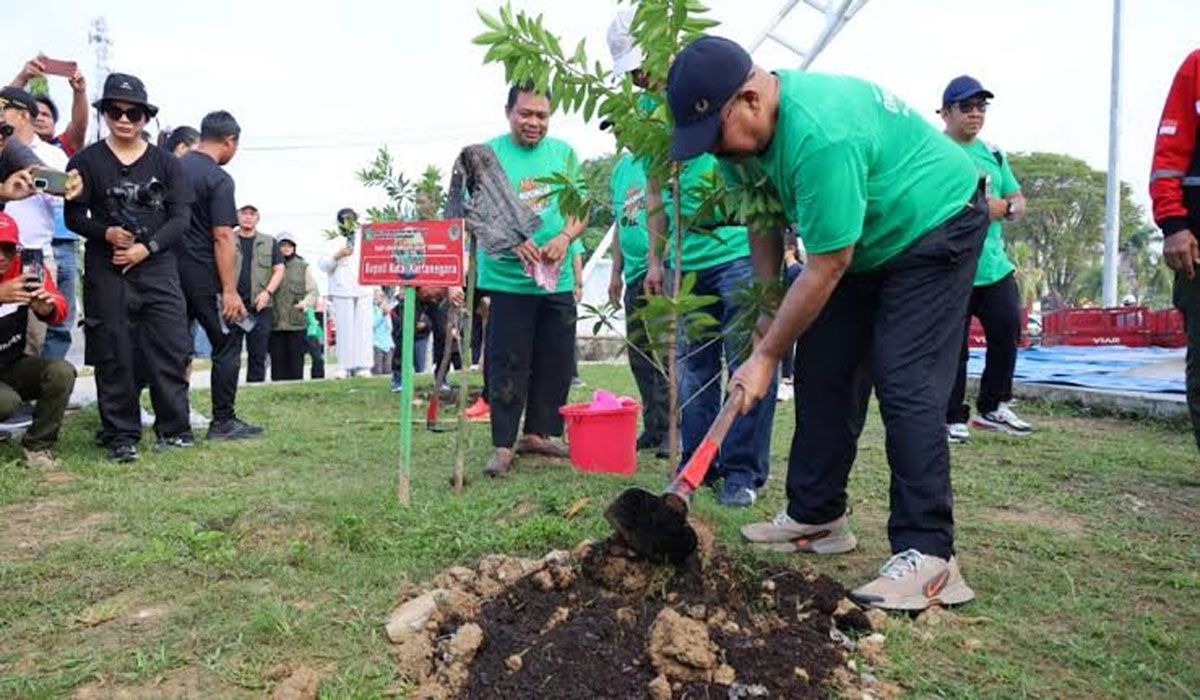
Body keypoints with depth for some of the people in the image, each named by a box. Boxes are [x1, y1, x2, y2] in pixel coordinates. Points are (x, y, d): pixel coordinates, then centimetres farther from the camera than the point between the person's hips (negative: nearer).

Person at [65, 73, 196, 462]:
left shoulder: (165, 162, 8)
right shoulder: (86, 161, 6)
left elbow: (180, 217, 2)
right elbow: (74, 216, 5)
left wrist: (145, 248, -10)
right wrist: (106, 232, -14)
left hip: (158, 268, 1)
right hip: (106, 272, 0)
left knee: (170, 348, -3)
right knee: (114, 355, 1)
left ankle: (173, 428, 7)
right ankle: (122, 436, 10)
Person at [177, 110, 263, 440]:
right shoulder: (219, 179, -11)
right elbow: (223, 237, -16)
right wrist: (230, 291, -17)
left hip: (171, 269, 7)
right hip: (204, 275, -7)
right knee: (228, 343, 2)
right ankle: (223, 422, 5)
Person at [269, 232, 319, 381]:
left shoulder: (303, 266, 10)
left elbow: (313, 291, 6)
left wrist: (305, 303, -12)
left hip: (297, 324, 0)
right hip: (275, 324, 0)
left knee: (296, 362, 2)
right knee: (277, 362, 2)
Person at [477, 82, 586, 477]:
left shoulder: (563, 153, 10)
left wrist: (565, 237, -14)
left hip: (558, 281, 4)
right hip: (507, 279, -4)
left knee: (556, 362, 9)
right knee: (507, 366, -2)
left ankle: (539, 433, 24)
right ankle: (503, 445, 6)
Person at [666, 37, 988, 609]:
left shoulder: (819, 136, -36)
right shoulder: (746, 129, -8)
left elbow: (825, 270, -30)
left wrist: (765, 355, -22)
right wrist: (768, 302, -2)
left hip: (936, 228, -9)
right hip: (860, 242, 9)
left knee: (905, 387, -18)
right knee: (822, 374, 4)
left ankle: (928, 557, -16)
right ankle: (816, 518, 14)